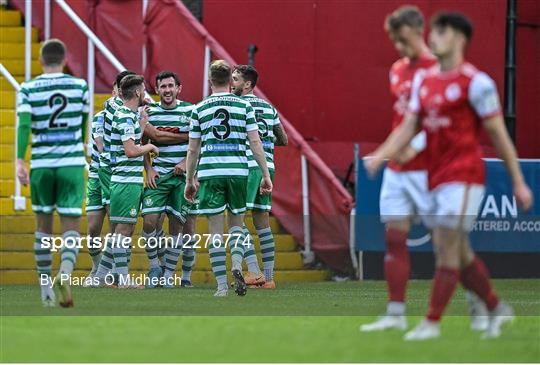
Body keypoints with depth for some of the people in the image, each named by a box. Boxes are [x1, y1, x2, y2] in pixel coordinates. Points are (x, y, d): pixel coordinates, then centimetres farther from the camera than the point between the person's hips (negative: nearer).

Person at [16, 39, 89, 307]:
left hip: (41, 165, 1)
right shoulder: (80, 86, 4)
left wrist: (20, 160, -17)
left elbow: (23, 125, -13)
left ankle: (46, 290, 17)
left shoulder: (28, 89, 0)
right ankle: (65, 273, -30)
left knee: (43, 226, 14)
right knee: (71, 226, -1)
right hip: (72, 164, -1)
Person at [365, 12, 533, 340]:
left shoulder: (475, 82, -8)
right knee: (459, 252, 11)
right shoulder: (424, 80, 12)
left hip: (464, 176, -7)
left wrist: (519, 183, -5)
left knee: (447, 246, -11)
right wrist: (380, 156, -6)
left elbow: (499, 134, -6)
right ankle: (497, 309, 27)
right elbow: (409, 127, 11)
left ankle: (432, 323, -8)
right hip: (437, 176, 7)